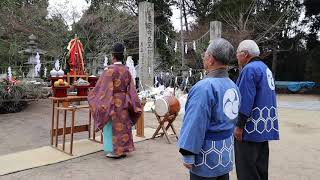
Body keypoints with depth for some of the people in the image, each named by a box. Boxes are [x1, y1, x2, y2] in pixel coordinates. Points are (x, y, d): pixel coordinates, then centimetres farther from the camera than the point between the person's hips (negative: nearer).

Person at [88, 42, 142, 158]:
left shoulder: (109, 70, -14)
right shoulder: (126, 70, 4)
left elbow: (102, 87, -13)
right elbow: (131, 88, 6)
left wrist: (91, 96, 2)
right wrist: (134, 104, 11)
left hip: (112, 102, -6)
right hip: (123, 102, 6)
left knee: (112, 126, 4)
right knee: (122, 124, 14)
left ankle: (114, 151, 12)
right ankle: (123, 149, 23)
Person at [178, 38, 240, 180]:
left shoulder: (205, 87, -23)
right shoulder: (233, 86, 4)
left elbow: (195, 125, -24)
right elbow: (233, 120, 11)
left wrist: (187, 155, -17)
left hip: (207, 157, -8)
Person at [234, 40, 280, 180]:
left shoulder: (249, 69, -16)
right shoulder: (265, 68, 15)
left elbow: (245, 102, -22)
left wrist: (239, 126, -17)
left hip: (251, 127, -10)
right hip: (264, 126, 10)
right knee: (260, 166, 18)